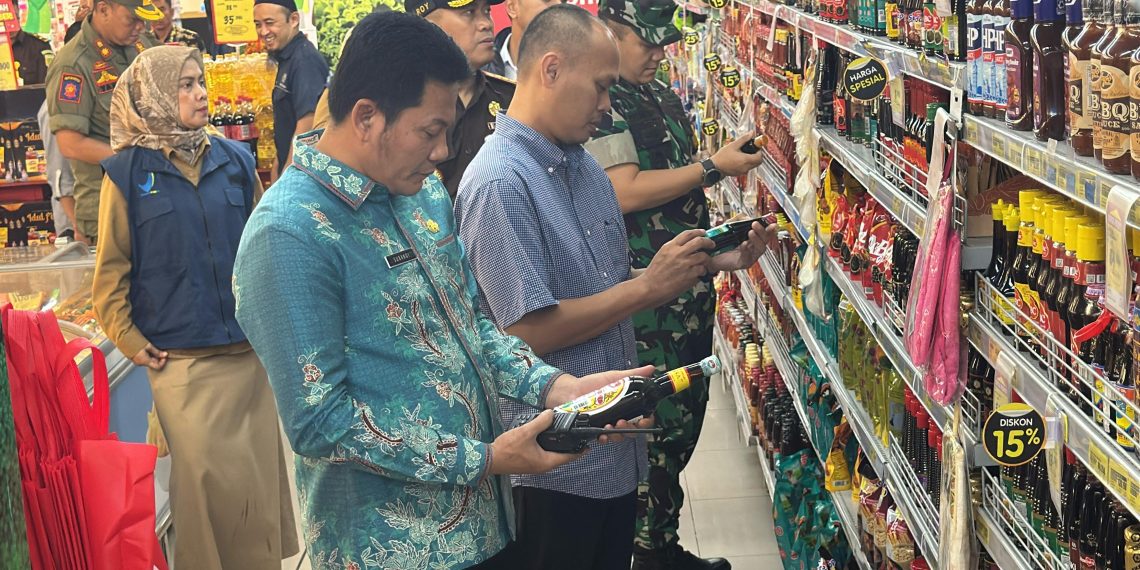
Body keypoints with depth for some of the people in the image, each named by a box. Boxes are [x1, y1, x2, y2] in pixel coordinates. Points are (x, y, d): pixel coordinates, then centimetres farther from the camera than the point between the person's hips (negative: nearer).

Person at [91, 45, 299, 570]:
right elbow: (111, 270, -2)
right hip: (181, 359, -3)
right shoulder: (128, 172, -3)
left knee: (259, 470, 8)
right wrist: (132, 343, -5)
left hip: (250, 350, 3)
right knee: (205, 478, 0)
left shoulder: (234, 160, 5)